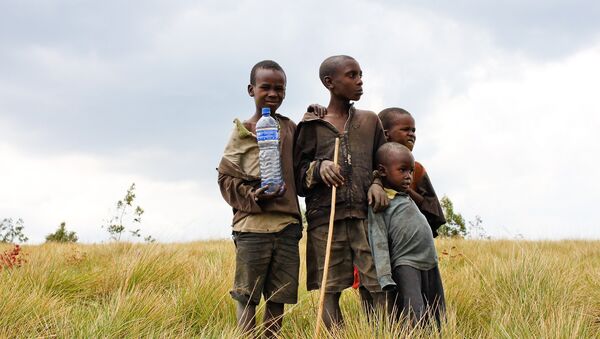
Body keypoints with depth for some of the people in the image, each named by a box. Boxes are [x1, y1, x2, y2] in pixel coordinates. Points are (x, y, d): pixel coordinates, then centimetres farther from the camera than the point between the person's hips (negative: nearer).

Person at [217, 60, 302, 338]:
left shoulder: (291, 129, 12)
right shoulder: (242, 132, 2)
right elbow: (226, 178, 2)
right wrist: (252, 196, -16)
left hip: (287, 224, 3)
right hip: (252, 225, -3)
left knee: (279, 295, 8)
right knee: (247, 295, 1)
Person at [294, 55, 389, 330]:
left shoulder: (370, 121, 14)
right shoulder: (311, 126, 7)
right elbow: (298, 179, 6)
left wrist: (377, 184, 0)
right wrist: (319, 168, -14)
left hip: (365, 215, 2)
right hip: (325, 218, -1)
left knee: (379, 286, -8)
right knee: (330, 292, -1)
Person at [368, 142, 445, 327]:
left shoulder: (407, 198, 18)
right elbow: (379, 242, -14)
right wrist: (385, 279, -20)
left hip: (430, 264, 9)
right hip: (406, 265, -9)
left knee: (437, 318, 7)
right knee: (414, 318, -20)